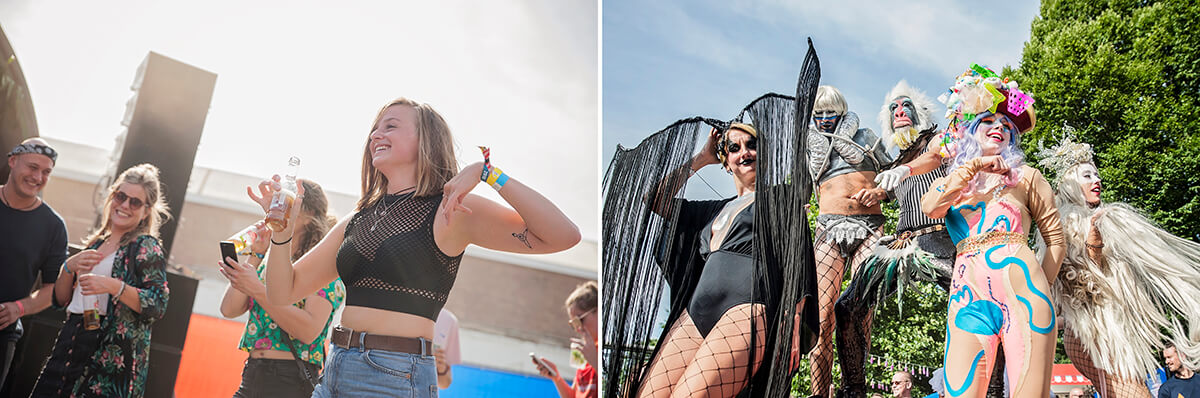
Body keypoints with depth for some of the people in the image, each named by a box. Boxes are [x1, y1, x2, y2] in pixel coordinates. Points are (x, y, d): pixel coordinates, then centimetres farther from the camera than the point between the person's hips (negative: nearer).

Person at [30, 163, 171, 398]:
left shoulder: (146, 247, -3)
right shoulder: (96, 243, 16)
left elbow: (158, 306, -13)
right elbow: (60, 300, 18)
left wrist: (113, 286, -23)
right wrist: (69, 267, 0)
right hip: (71, 343, 6)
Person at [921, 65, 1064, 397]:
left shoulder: (1026, 177, 16)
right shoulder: (951, 183, 20)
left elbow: (1055, 238, 14)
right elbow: (929, 208, -5)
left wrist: (1038, 291, 5)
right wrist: (973, 166, -1)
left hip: (1021, 294, -1)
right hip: (968, 297, 1)